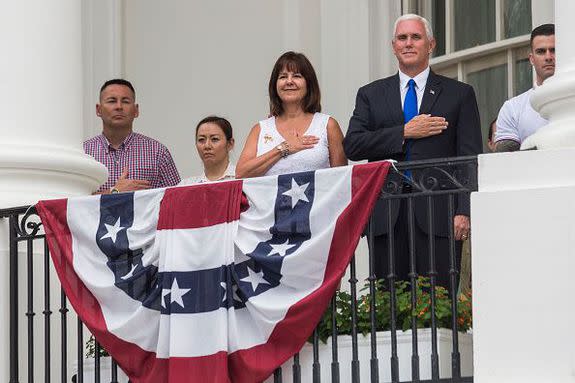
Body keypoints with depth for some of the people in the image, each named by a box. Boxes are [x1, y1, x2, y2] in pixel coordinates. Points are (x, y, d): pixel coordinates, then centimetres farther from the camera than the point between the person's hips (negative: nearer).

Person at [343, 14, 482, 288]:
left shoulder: (459, 94, 11)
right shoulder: (370, 95, 16)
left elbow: (470, 159, 4)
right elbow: (352, 146, 3)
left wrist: (464, 212, -8)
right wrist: (405, 132, -6)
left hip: (438, 214, -2)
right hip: (386, 215, 2)